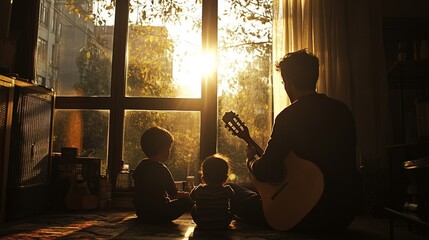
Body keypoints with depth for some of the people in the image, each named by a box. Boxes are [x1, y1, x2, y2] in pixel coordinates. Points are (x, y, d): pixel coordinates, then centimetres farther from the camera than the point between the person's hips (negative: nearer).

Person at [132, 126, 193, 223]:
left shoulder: (140, 165, 3)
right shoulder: (161, 169, -19)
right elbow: (174, 194, -12)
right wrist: (188, 194, 9)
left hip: (140, 213, 8)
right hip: (157, 215, -8)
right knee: (187, 200, -1)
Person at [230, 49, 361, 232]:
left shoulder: (289, 116, -16)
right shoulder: (343, 110, 4)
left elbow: (265, 173, -19)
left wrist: (251, 159, 4)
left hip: (310, 217, -7)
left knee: (232, 192, 10)